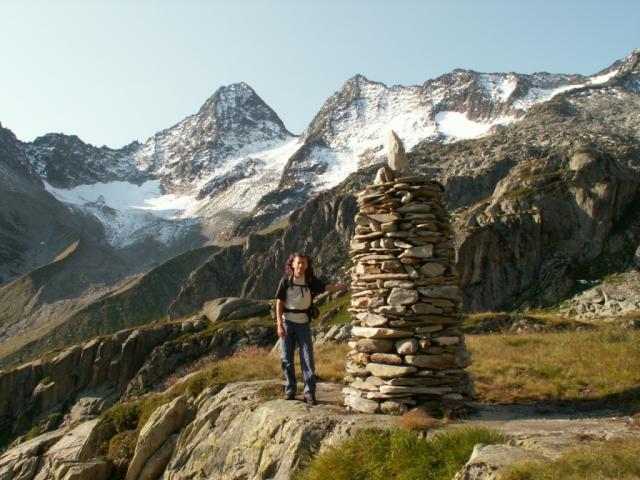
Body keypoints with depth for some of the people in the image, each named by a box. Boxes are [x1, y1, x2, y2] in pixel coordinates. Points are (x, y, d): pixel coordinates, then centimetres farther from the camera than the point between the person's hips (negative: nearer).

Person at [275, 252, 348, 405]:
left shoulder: (311, 280, -2)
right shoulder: (286, 280, -6)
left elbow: (329, 288, -6)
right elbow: (279, 303, -5)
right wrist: (279, 325, -12)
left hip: (303, 324, 1)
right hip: (287, 322, -1)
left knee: (307, 358, -2)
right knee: (286, 358, 5)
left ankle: (309, 392, 5)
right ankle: (290, 389, 20)